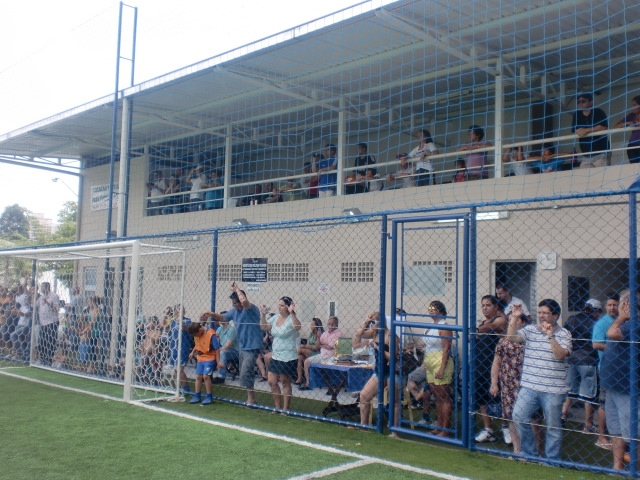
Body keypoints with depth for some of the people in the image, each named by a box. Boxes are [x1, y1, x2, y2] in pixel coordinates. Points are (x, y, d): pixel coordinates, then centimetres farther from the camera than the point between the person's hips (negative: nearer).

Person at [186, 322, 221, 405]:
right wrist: (193, 352, 11)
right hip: (200, 358, 7)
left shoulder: (211, 334, -23)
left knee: (206, 376, -13)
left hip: (210, 358, -7)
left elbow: (217, 349, -18)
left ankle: (209, 397, -3)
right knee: (198, 377, 8)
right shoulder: (196, 333, -2)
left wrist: (218, 362, -16)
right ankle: (197, 396, 19)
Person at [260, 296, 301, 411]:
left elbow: (297, 327, -36)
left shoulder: (291, 319, -15)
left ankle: (286, 409, 17)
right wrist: (263, 315, -4)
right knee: (272, 381, 9)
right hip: (275, 356, 7)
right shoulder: (275, 318, 6)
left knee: (285, 382, 3)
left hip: (288, 358, -7)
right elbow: (264, 327, 10)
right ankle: (278, 407, 24)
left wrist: (292, 313, -47)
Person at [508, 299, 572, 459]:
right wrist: (514, 318, -12)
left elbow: (560, 355, -16)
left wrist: (550, 335, -21)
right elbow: (511, 337, -6)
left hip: (553, 389, -3)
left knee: (553, 426, 7)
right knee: (519, 417, 0)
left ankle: (551, 459, 23)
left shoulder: (563, 334, -2)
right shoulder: (530, 330, 5)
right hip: (529, 386, 3)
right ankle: (529, 452, 19)